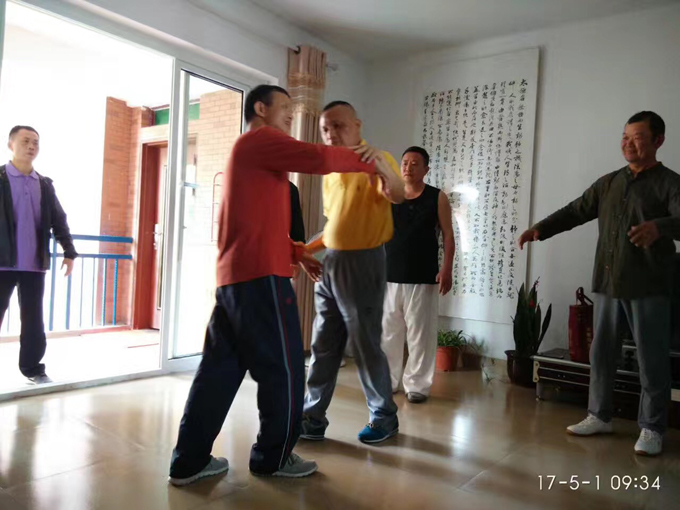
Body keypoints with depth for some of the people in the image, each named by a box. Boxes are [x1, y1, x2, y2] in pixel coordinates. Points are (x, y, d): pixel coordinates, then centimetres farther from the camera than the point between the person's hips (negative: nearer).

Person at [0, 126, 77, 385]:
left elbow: (59, 220, 11)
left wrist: (69, 252, 2)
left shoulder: (45, 185, 11)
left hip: (34, 264, 3)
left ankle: (32, 368, 17)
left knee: (34, 320, 7)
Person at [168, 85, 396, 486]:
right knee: (282, 369, 2)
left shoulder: (251, 152, 26)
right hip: (261, 276, -10)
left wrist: (298, 253, 24)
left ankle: (189, 461, 18)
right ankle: (273, 458, 16)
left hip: (235, 276, 10)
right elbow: (319, 159, -20)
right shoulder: (261, 140, -4)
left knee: (221, 368, 11)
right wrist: (369, 163, -5)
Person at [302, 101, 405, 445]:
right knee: (323, 348, 10)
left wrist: (389, 181, -49)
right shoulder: (330, 172, 14)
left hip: (363, 262, -7)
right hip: (330, 263, 7)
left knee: (365, 346, 2)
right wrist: (308, 249, 13)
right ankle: (312, 420, 20)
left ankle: (384, 418, 21)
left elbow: (398, 196, -28)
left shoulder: (376, 160, -8)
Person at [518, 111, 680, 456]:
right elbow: (576, 211, 13)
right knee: (601, 353, 11)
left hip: (649, 287, -5)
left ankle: (652, 428, 17)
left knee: (651, 359, 2)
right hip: (609, 284, 5)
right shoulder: (608, 183, 13)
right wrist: (540, 229, 0)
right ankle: (599, 416, 25)